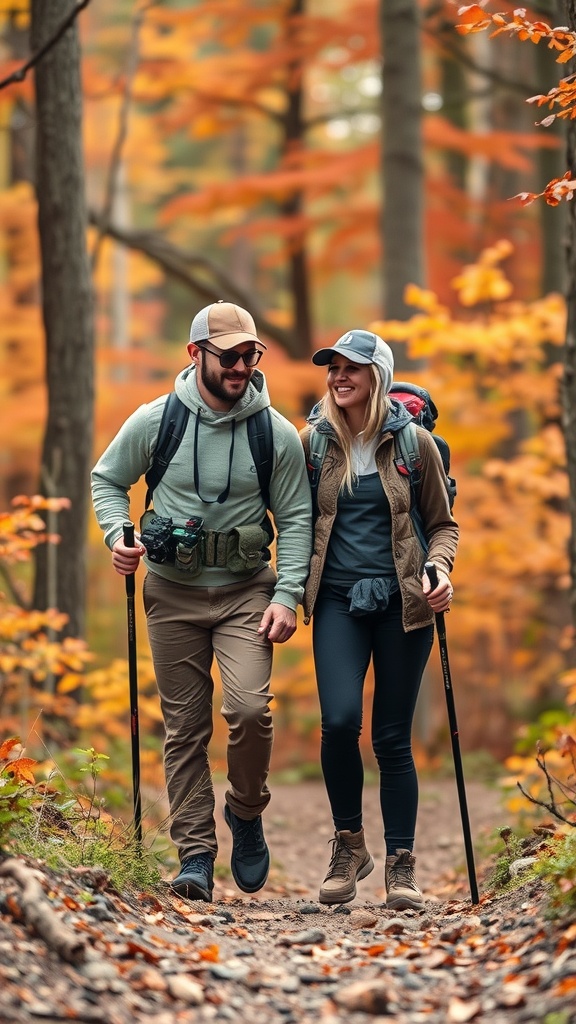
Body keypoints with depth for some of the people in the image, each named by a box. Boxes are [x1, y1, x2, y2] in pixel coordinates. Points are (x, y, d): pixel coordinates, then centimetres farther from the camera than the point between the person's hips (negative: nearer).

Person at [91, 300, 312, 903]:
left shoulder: (277, 433, -4)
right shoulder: (154, 422, -4)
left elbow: (296, 518, 1)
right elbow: (107, 480, 12)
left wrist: (287, 597, -8)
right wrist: (117, 535, -6)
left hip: (245, 591, -1)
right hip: (173, 593, 1)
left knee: (249, 708, -19)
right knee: (185, 727, 2)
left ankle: (245, 810, 9)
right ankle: (195, 853, 8)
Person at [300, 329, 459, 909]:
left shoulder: (413, 443, 2)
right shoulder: (313, 441, 5)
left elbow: (441, 523, 9)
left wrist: (439, 568, -10)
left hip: (402, 603, 0)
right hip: (338, 602, 1)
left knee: (393, 736, 1)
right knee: (339, 720, -18)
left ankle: (400, 865, 12)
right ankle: (349, 845, 3)